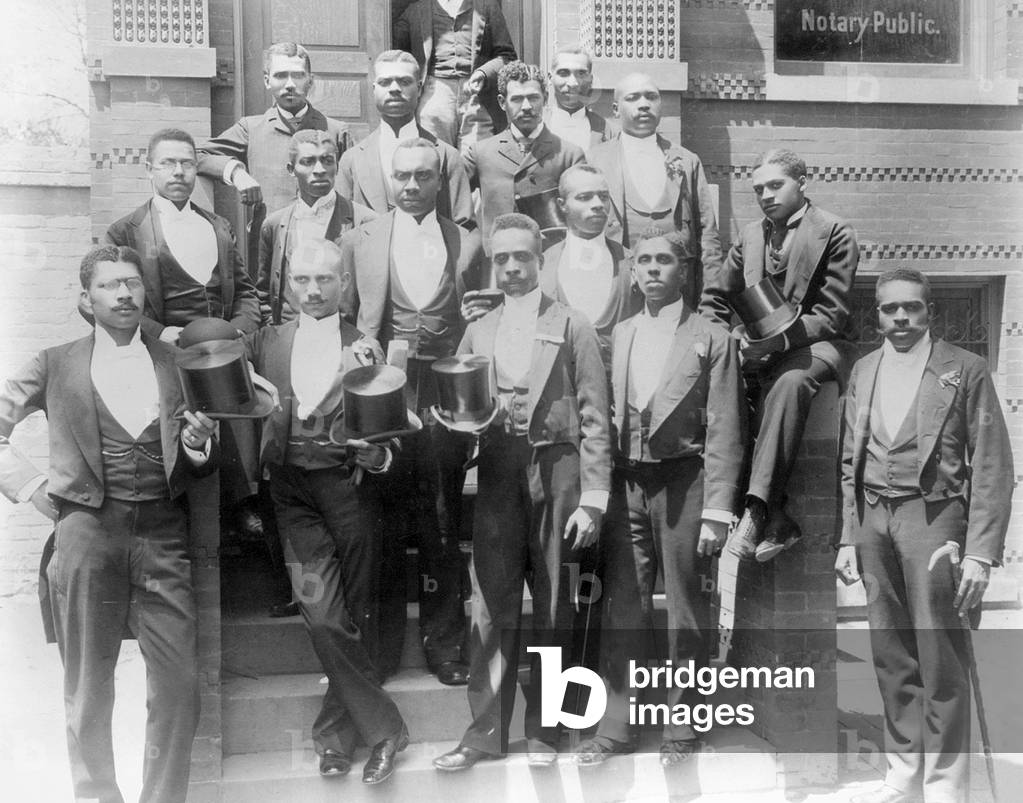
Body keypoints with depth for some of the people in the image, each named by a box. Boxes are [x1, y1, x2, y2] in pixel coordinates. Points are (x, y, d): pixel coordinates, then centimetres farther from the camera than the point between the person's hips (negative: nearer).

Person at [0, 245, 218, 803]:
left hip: (162, 532, 1)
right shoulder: (56, 365, 9)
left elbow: (201, 468, 16)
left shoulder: (176, 363, 13)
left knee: (178, 686, -3)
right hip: (89, 529, -1)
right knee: (89, 687, 6)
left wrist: (198, 448, -6)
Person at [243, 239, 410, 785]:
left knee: (357, 615, 3)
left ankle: (336, 734, 18)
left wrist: (379, 455, -14)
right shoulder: (265, 343, 12)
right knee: (320, 609, -10)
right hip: (292, 488, 1)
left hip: (349, 486, 0)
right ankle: (382, 727, 4)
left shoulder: (367, 347, 7)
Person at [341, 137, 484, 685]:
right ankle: (382, 643, 19)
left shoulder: (467, 245, 9)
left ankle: (444, 642, 18)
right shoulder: (360, 242, 9)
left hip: (444, 393, 0)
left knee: (442, 526, 6)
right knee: (380, 524, 6)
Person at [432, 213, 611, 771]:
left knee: (553, 608, 6)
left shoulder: (571, 327, 3)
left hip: (555, 471, -2)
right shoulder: (477, 332, 14)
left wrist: (592, 496, -7)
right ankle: (486, 731, 11)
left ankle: (543, 730, 18)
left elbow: (593, 418, -1)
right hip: (496, 474, 3)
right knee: (491, 605, 2)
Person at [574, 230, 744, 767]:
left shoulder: (712, 340, -1)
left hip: (683, 481, -3)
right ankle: (614, 727, 15)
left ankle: (681, 731, 16)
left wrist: (716, 512, -10)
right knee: (622, 609, 6)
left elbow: (724, 433, -5)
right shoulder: (618, 336, 11)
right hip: (626, 481, 3)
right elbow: (604, 417, 9)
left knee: (687, 612, 4)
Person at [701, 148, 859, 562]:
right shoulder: (750, 235, 16)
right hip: (762, 348, 5)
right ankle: (776, 518, -29)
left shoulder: (835, 233, -2)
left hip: (817, 345, -5)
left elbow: (832, 315, -8)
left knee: (788, 382, -39)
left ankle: (757, 510, -43)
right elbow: (713, 299, 19)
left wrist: (781, 339, -24)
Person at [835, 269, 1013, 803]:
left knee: (940, 658, -4)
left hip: (933, 515, -5)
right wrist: (848, 537, 10)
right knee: (891, 657, 10)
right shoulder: (863, 371, 13)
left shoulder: (965, 370, -2)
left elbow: (992, 467, -5)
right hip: (873, 519, 5)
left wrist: (980, 552, -12)